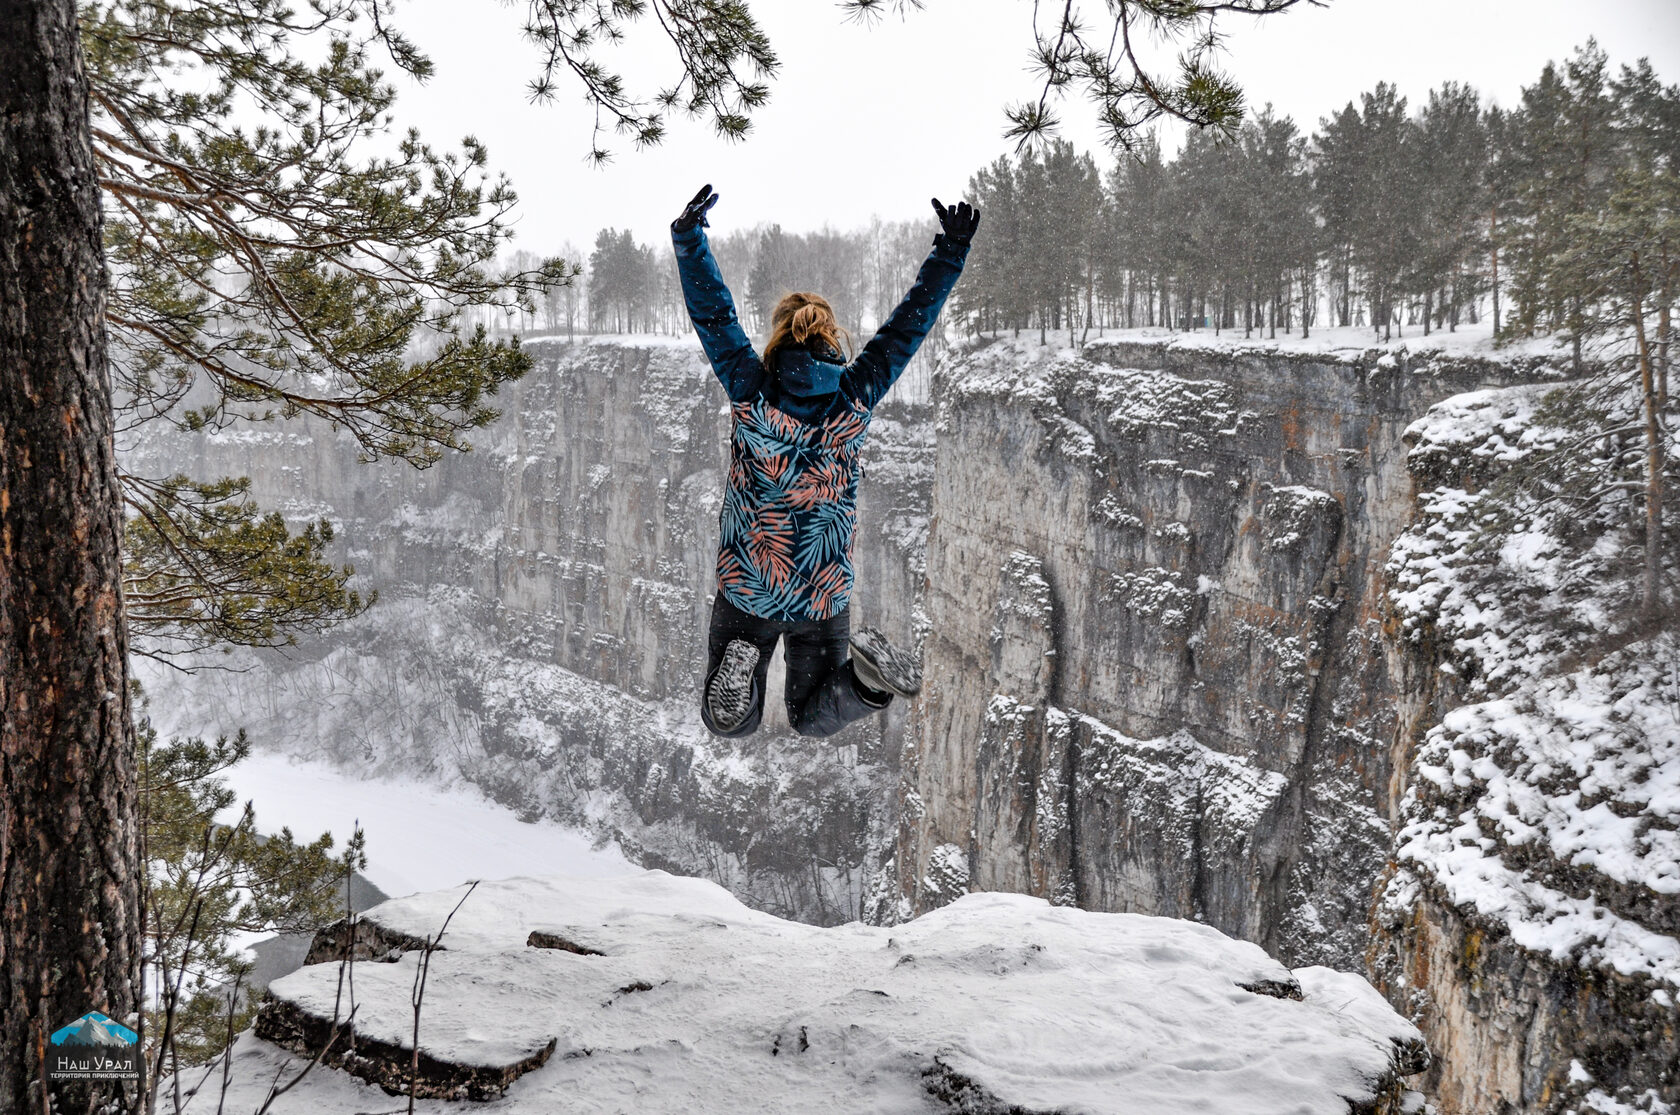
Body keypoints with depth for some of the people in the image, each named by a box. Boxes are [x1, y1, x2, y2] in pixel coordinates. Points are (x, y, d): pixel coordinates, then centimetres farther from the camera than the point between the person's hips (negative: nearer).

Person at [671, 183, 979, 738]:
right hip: (825, 594, 1)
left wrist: (689, 240, -12)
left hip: (744, 588, -1)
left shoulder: (751, 389, -11)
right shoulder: (855, 396, -6)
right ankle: (862, 665, -13)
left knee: (730, 725, 14)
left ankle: (738, 666, -20)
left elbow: (713, 314, -9)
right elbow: (909, 324, -1)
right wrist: (949, 254, 4)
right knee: (815, 718, 20)